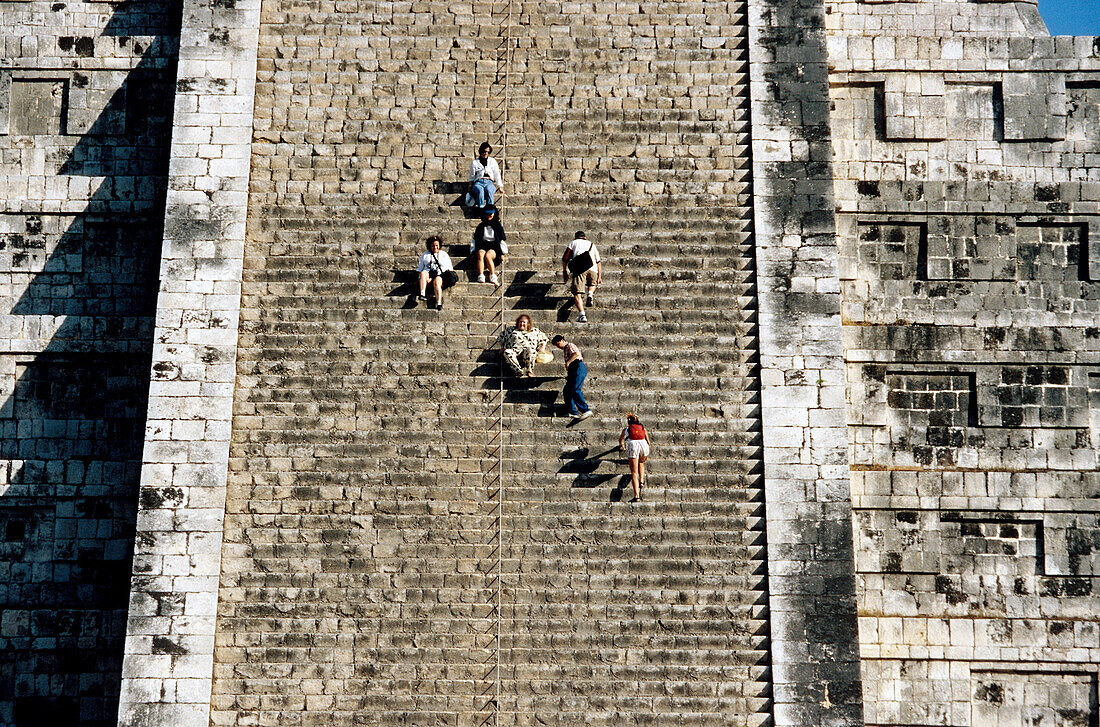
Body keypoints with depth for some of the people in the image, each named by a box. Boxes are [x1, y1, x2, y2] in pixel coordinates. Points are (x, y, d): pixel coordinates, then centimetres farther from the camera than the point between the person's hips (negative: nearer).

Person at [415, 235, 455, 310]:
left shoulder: (444, 255, 26)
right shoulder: (425, 255, 26)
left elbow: (450, 268, 20)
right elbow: (420, 269, 18)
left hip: (440, 275, -1)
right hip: (429, 274, 1)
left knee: (437, 281, -36)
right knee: (423, 273, -34)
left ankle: (439, 304, -54)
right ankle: (422, 294, -51)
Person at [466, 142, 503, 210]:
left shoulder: (492, 161, 22)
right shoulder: (474, 162, 17)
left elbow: (497, 175, 20)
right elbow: (471, 177, 18)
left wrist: (500, 187, 10)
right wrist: (470, 187, 7)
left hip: (489, 182, 0)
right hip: (478, 182, 0)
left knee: (489, 190, -38)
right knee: (480, 191, -39)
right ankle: (480, 208, -52)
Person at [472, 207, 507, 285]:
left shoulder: (498, 226, 13)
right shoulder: (481, 226, 19)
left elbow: (501, 240, 9)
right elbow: (477, 240, 14)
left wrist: (501, 254, -1)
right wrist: (474, 252, 0)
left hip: (494, 247, -2)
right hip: (482, 247, 2)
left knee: (487, 255, -37)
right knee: (480, 255, -35)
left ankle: (493, 277, -49)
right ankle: (480, 276, -52)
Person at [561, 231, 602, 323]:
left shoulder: (573, 243, 25)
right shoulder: (591, 244, 32)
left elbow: (564, 259, 21)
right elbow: (598, 262, 28)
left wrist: (564, 272, 32)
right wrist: (599, 277, 32)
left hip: (579, 269, -3)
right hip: (593, 269, 3)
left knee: (577, 293, -6)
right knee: (592, 283, 32)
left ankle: (581, 314, -23)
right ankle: (590, 294, 1)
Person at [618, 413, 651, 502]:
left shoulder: (626, 429, 28)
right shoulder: (642, 428, 30)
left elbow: (620, 439, 47)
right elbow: (648, 441, 32)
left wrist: (621, 445, 69)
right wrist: (647, 453, 48)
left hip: (632, 445, -2)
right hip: (643, 445, 2)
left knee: (634, 472, -4)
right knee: (641, 463, 35)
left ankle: (637, 496, -15)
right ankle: (641, 481, 16)